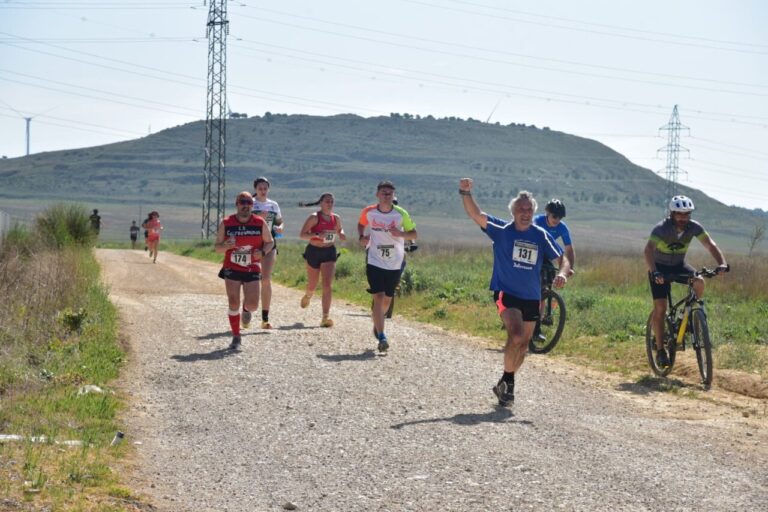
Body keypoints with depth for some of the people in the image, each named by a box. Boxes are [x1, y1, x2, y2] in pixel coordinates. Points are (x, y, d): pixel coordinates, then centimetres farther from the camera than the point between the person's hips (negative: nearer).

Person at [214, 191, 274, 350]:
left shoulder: (260, 223, -3)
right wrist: (225, 246, -21)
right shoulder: (226, 223, -3)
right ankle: (236, 337, 12)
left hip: (252, 270, 0)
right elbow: (217, 246, 2)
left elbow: (270, 242, 8)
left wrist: (263, 252, -13)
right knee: (233, 304, -4)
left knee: (252, 305, -10)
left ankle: (246, 309, 29)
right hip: (231, 269, 0)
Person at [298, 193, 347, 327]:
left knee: (327, 285, -12)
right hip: (314, 251, -2)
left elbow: (340, 230, 21)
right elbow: (302, 235, -14)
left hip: (329, 252, 2)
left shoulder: (336, 218, 3)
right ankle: (307, 296, 51)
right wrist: (316, 235, -30)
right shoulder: (314, 217, -11)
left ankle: (325, 318, -15)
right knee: (312, 286, 12)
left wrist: (341, 234, -3)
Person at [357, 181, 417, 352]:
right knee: (378, 297, -15)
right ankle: (381, 336, -18)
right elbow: (361, 224, 18)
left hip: (395, 263, 2)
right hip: (375, 261, -2)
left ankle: (377, 323, 43)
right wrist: (362, 237, -2)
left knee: (387, 299, 13)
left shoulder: (401, 214, -5)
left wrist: (401, 233, -18)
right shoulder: (368, 212, -3)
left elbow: (414, 234, 2)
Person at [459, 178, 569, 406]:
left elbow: (562, 259, 1)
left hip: (531, 297, 4)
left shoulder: (541, 236, 0)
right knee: (516, 335, -24)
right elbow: (475, 214, -20)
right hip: (506, 292, -4)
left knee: (523, 344, 12)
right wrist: (465, 193, -38)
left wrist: (562, 274, -22)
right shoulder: (502, 230, -8)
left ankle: (506, 384, 32)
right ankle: (507, 380, -6)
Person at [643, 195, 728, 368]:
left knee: (699, 282, -26)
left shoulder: (693, 227, -16)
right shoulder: (661, 229, -27)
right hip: (660, 267, -3)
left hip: (679, 265, 4)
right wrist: (654, 272, -55)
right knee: (660, 307, -15)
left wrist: (722, 263, -39)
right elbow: (648, 251, -40)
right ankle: (660, 350, -6)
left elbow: (710, 244, -21)